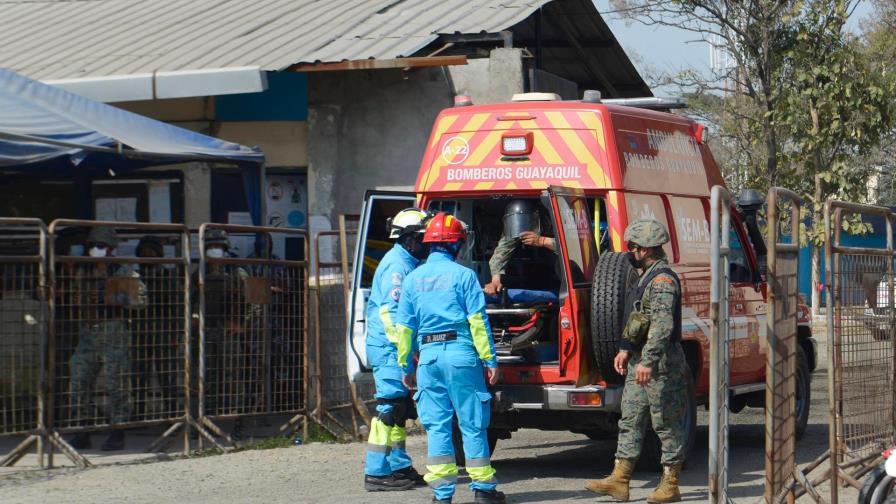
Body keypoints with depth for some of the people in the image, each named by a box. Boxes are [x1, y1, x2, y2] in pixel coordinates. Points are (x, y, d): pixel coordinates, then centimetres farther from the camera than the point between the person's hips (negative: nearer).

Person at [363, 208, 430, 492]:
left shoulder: (408, 264, 18)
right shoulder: (397, 265, -14)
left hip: (396, 349, 10)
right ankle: (377, 473, -9)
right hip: (389, 348, -10)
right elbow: (390, 311, -21)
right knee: (390, 407, -10)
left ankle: (400, 467, 22)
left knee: (400, 409, 15)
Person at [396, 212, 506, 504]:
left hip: (428, 356, 3)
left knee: (436, 425, 7)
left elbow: (404, 327, 10)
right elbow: (478, 321, -7)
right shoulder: (463, 275, -3)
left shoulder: (413, 279, 9)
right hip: (461, 353, -3)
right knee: (472, 424, 3)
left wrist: (406, 367, 17)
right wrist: (490, 360, -5)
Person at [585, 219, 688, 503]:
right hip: (641, 362, 10)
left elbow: (662, 326, -27)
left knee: (666, 424, -2)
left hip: (662, 363, -10)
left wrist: (648, 362, -30)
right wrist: (626, 349, 20)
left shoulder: (663, 280, -18)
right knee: (630, 420, 8)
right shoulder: (647, 277, 16)